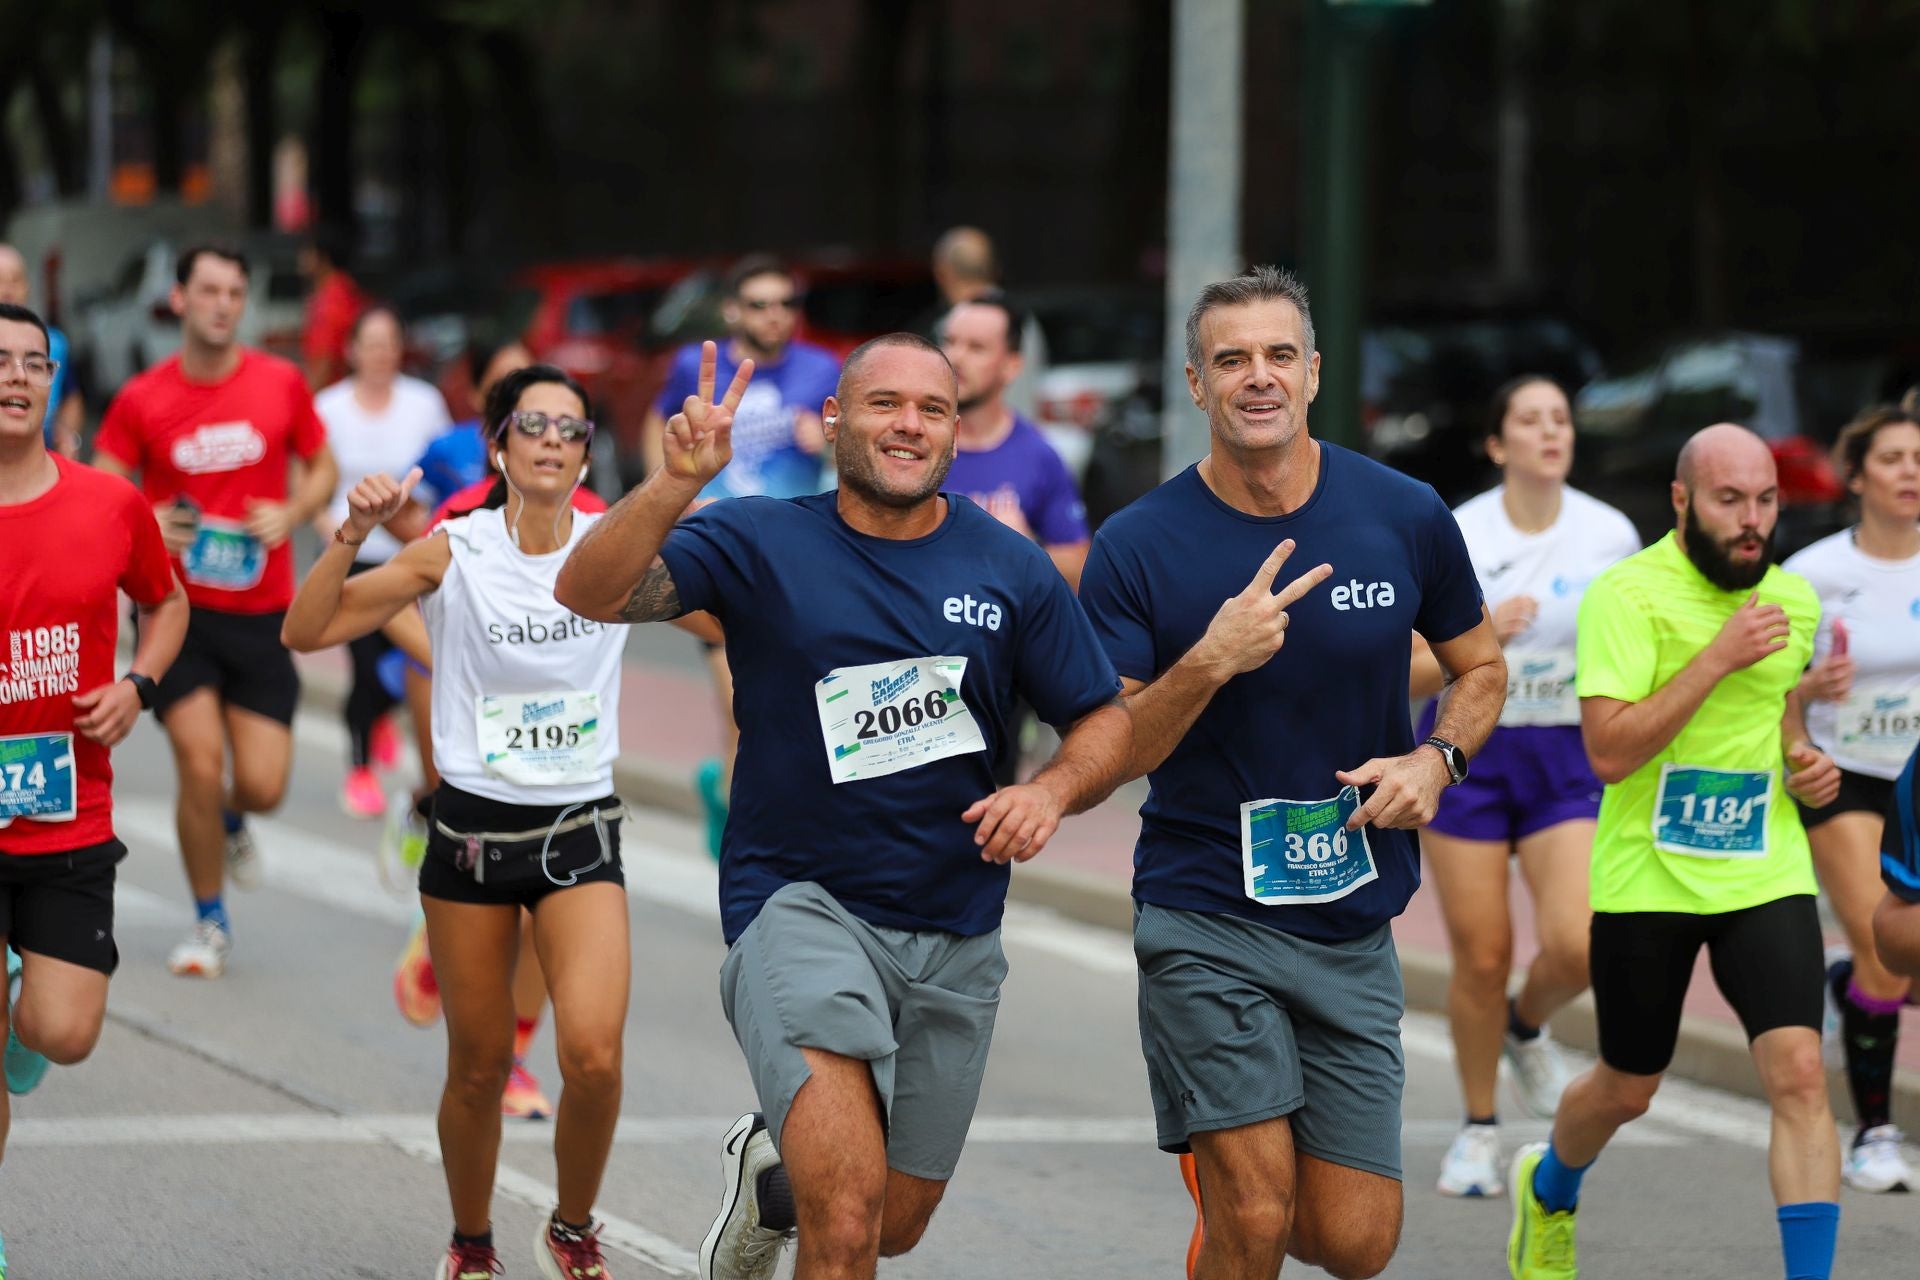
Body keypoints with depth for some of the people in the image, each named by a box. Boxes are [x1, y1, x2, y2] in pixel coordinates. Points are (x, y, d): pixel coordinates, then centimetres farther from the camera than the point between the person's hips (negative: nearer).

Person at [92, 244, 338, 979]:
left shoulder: (280, 385, 0)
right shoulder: (142, 400, -4)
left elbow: (321, 469, 12)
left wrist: (292, 513, -8)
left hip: (262, 611, 1)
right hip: (180, 609, -1)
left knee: (263, 787, -4)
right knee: (200, 765, -12)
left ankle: (231, 824, 36)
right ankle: (211, 924, 9)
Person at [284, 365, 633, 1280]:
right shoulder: (453, 553, -5)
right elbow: (307, 630, -7)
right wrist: (353, 535, -22)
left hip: (581, 833, 0)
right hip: (472, 828, 0)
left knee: (594, 1056, -17)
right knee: (479, 1067, 7)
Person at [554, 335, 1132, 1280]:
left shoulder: (1013, 571, 2)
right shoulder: (760, 544, -5)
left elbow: (1106, 723, 9)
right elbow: (591, 596, -18)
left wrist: (1051, 791, -14)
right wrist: (676, 483, -35)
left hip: (954, 935, 4)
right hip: (800, 906, -4)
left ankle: (773, 1169, 49)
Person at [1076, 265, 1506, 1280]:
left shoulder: (1406, 517, -1)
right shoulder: (1139, 547, -7)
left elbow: (1479, 667, 14)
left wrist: (1435, 760, -6)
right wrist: (1209, 664, -25)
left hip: (1353, 925, 3)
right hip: (1205, 920, -3)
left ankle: (1223, 1173, 34)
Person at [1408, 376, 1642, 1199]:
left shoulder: (1611, 535, -1)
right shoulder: (1454, 537, -7)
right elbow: (1411, 671, -9)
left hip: (1568, 760, 1)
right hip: (1468, 752, -1)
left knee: (1576, 945, -15)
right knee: (1481, 955, -1)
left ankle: (1527, 1029, 21)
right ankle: (1478, 1131, 19)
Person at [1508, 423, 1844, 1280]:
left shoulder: (1793, 599, 6)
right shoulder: (1626, 595, -14)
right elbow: (1610, 751, -22)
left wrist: (1804, 761, 4)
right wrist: (1717, 658, -26)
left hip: (1766, 877, 3)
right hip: (1647, 880, -3)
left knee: (1798, 1074, -16)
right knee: (1627, 1090, 14)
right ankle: (1548, 1189, 48)